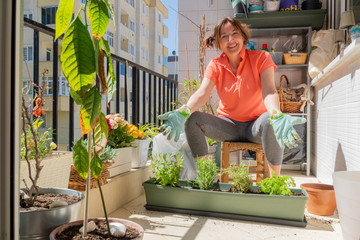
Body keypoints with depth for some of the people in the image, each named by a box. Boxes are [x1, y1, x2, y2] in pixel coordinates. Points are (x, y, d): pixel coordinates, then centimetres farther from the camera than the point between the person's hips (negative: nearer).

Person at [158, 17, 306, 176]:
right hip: (229, 126, 2)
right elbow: (202, 93, -18)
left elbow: (269, 91, -23)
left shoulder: (261, 58, -7)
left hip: (255, 126, -2)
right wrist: (182, 112, -40)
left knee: (269, 121, -37)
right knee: (192, 118, -21)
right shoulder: (215, 65, -1)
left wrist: (277, 116, -46)